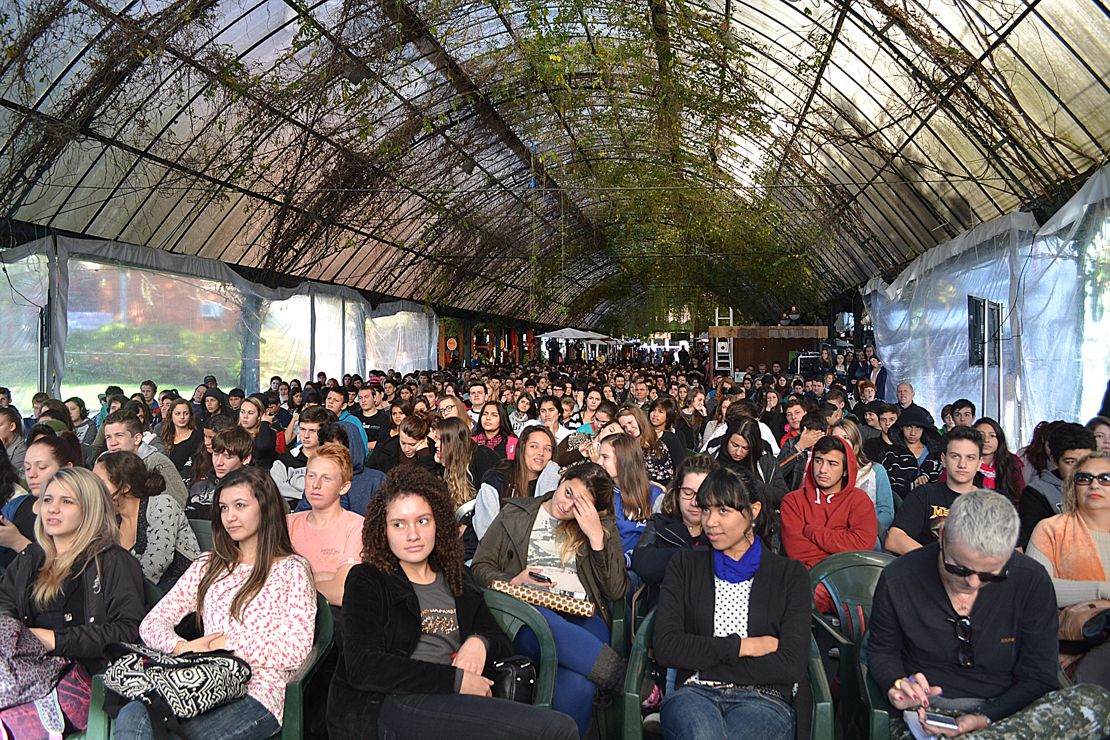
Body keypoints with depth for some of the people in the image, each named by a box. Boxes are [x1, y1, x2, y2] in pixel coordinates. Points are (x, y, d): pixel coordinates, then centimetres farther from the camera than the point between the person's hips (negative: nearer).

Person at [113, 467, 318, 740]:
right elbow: (152, 623, 14)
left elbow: (295, 651, -6)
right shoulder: (207, 566, 22)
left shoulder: (292, 570, 5)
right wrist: (181, 647, -8)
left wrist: (227, 643, -8)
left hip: (257, 694, -5)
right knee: (132, 716, -27)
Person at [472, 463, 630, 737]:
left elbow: (617, 590, 6)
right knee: (544, 623, -41)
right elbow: (480, 567, 13)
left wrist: (596, 536, -3)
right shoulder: (514, 514, 16)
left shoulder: (602, 526, 17)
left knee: (577, 688, -37)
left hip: (582, 617, 0)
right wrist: (512, 582, -7)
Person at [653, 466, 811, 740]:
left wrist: (700, 659, -5)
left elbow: (792, 665, -3)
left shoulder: (790, 574, 10)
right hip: (694, 693, 1)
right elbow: (664, 646, 1)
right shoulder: (684, 565, 13)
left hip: (762, 699, 0)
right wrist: (740, 646, -5)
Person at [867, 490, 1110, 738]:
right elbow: (881, 651, 8)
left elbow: (1038, 678, -3)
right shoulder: (899, 577, -9)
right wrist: (897, 685, -15)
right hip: (927, 711, -3)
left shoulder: (1032, 582, -8)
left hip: (1003, 712, 4)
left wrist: (986, 719, -19)